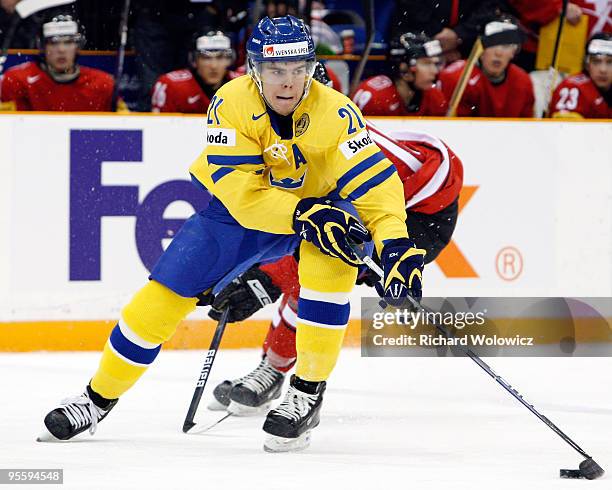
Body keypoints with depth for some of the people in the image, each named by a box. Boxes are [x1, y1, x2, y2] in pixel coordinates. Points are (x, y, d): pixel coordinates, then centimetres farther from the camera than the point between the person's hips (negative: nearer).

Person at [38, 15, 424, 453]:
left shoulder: (334, 112, -28)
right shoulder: (232, 104, -27)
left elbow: (374, 181, -31)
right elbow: (241, 191, -31)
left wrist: (397, 245, -46)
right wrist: (304, 216, -43)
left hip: (317, 202, -1)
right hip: (237, 207, 1)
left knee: (329, 261, -33)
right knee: (167, 292, -5)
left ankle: (308, 392, -20)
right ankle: (100, 397, 15)